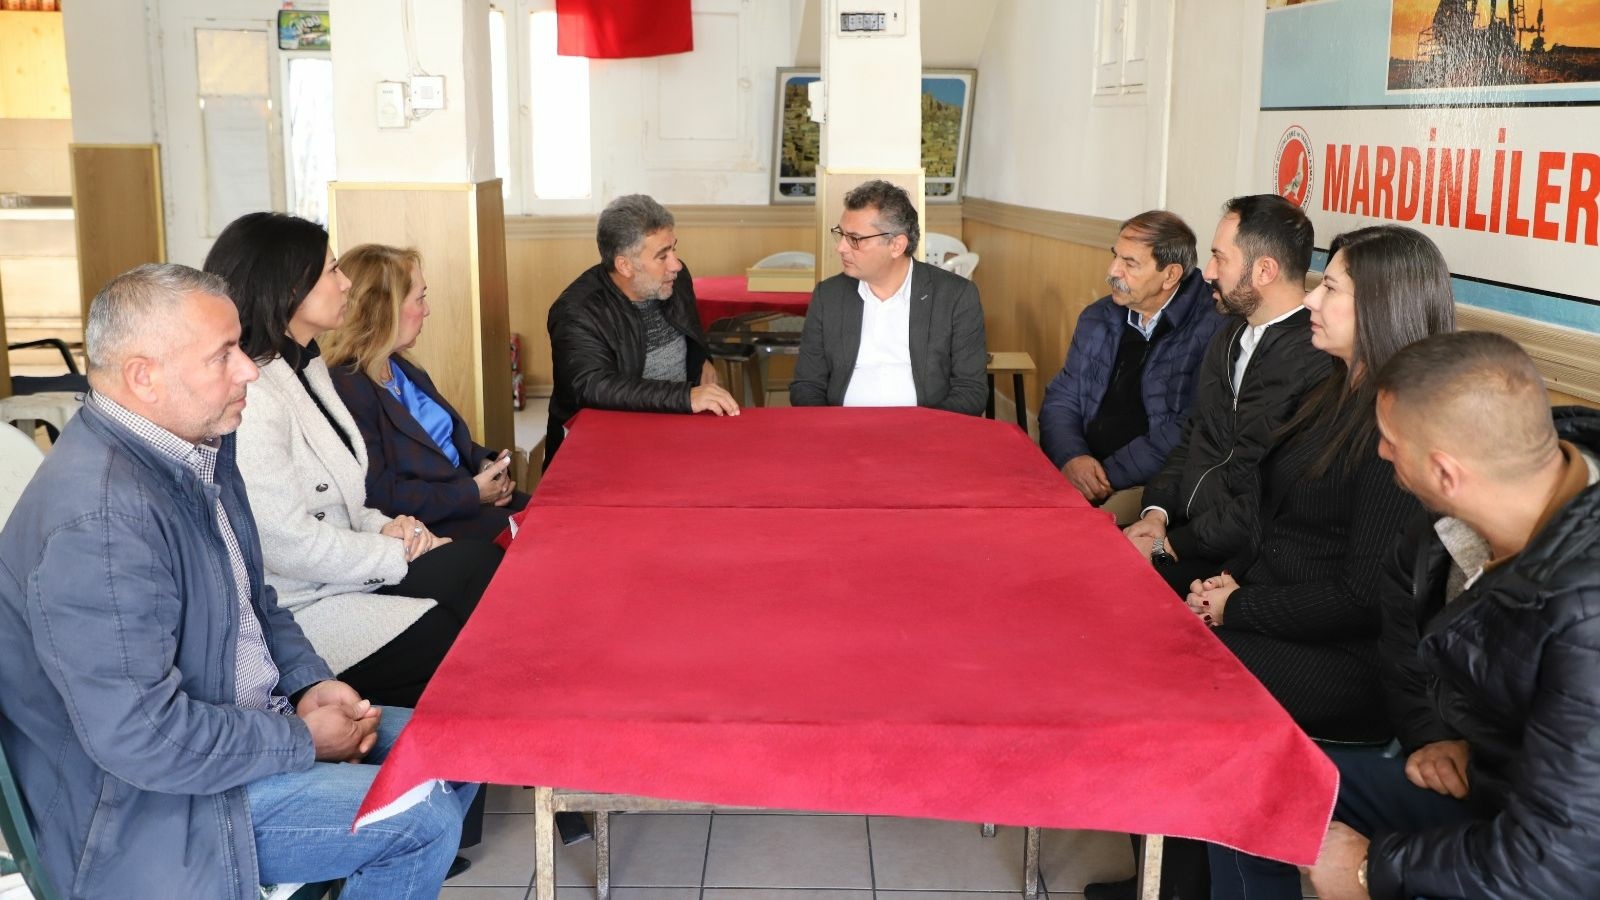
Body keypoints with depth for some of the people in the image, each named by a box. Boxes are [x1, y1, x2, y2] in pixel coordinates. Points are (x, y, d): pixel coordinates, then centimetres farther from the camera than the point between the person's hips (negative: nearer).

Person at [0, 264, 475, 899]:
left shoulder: (197, 447, 1)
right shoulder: (100, 519, -30)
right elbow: (142, 737, -30)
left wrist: (309, 682, -1)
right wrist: (304, 742, -18)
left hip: (246, 716, 10)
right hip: (155, 809, -9)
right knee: (425, 820, -17)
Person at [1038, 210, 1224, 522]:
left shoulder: (1210, 330, -10)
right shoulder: (1098, 318, 13)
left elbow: (1188, 434, -16)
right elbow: (1060, 399, 14)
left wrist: (1108, 475, -15)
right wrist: (1071, 457, -7)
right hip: (1083, 470, 7)